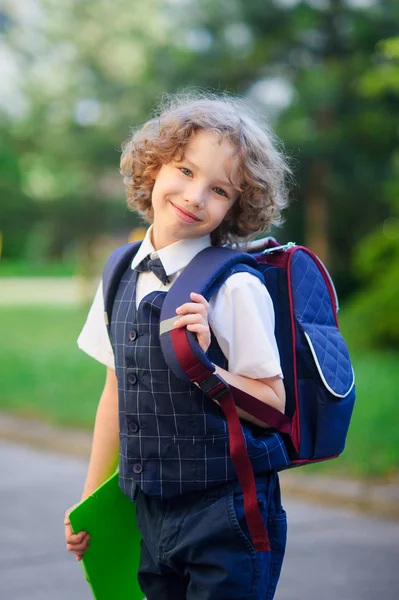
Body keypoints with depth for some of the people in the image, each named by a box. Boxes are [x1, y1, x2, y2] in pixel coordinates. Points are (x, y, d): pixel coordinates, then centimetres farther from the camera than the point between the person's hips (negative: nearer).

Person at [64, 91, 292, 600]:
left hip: (225, 518, -5)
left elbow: (273, 405, -11)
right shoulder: (122, 275, 5)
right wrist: (90, 500, 17)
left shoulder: (235, 287, -12)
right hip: (150, 514, 5)